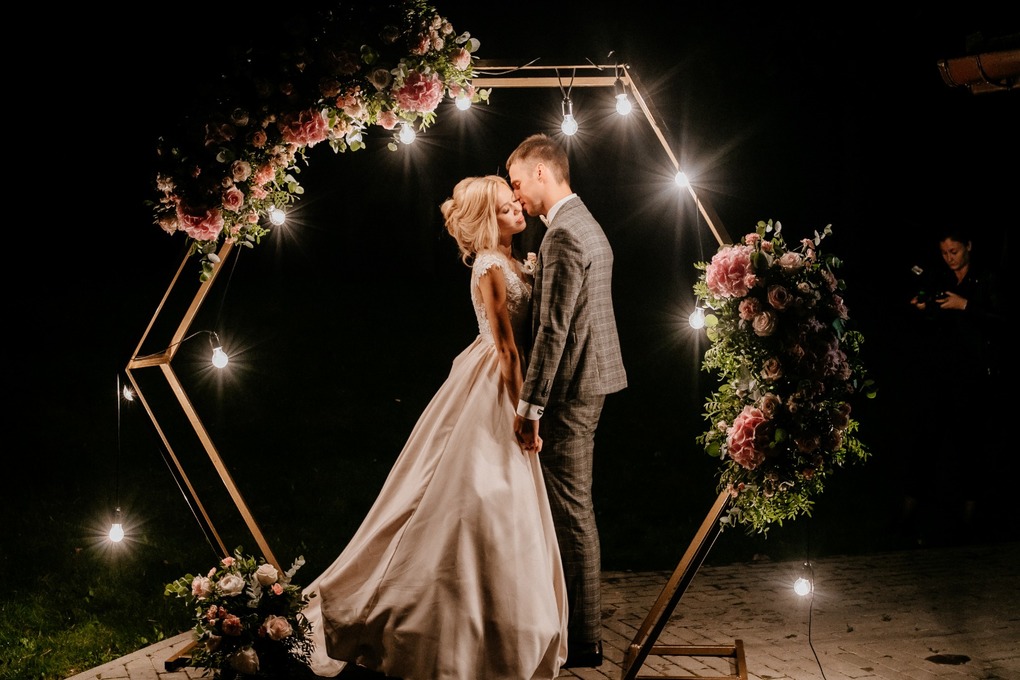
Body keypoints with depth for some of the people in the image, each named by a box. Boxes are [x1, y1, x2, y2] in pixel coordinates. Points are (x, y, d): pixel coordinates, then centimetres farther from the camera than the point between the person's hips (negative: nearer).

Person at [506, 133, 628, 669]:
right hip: (587, 382, 11)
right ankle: (580, 625, 25)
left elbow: (553, 329, -22)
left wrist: (529, 407, -20)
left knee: (571, 512, -4)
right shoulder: (585, 225, 16)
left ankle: (583, 641, 3)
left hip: (569, 388, -11)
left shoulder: (563, 235, -17)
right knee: (573, 509, 16)